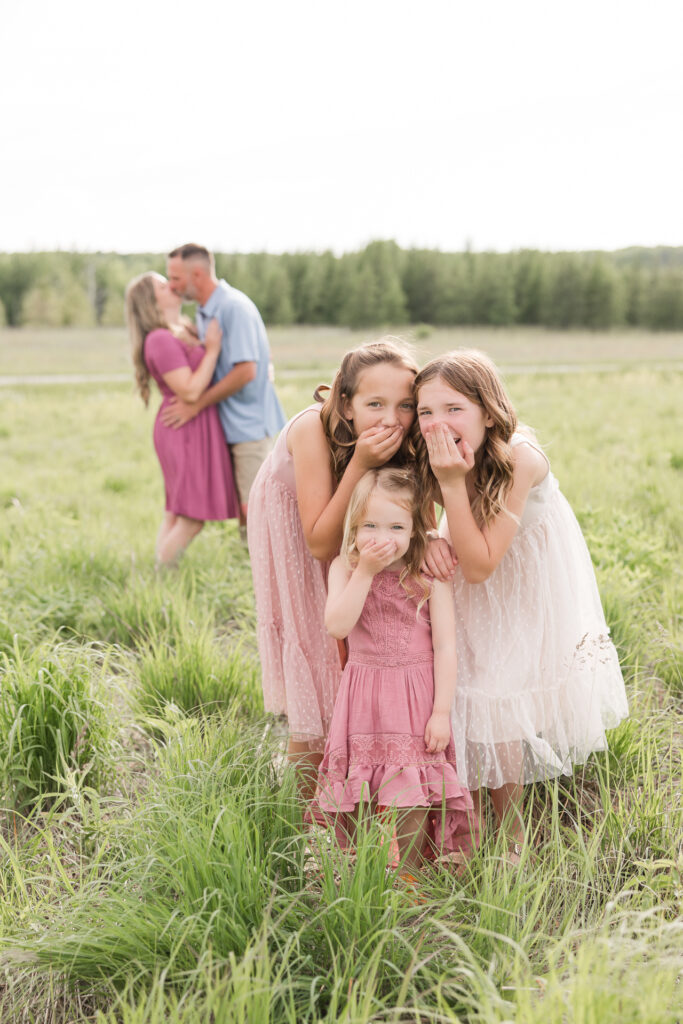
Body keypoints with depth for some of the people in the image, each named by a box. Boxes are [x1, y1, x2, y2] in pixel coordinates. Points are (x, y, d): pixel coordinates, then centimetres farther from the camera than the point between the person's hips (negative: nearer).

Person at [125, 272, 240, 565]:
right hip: (186, 430, -10)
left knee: (175, 515, 13)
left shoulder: (182, 332, 12)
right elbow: (190, 390, -23)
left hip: (197, 430, 10)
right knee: (191, 520, -8)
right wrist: (212, 349, -17)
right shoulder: (160, 340, -17)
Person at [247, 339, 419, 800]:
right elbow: (321, 543, -37)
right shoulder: (314, 429, -39)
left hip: (352, 533, 3)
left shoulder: (404, 440, -29)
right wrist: (359, 464, -47)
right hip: (293, 531, -3)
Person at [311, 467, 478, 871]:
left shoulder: (430, 573, -9)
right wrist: (365, 571, -21)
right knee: (357, 791, 9)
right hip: (363, 697, 2)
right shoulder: (345, 567, -2)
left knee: (409, 795, -2)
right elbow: (337, 625, -17)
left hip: (416, 699, -2)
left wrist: (442, 712, -11)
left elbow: (445, 647, -8)